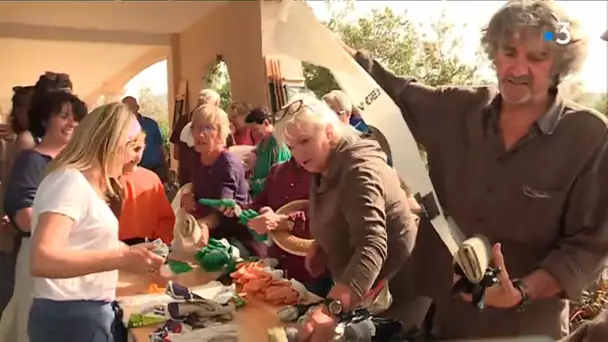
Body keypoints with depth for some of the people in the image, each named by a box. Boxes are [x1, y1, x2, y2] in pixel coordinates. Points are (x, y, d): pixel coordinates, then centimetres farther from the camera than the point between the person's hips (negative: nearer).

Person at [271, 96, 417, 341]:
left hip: (387, 292, -8)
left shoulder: (358, 169, -29)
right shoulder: (324, 170, 1)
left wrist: (332, 307, -56)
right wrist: (319, 251, -1)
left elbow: (372, 246, -44)